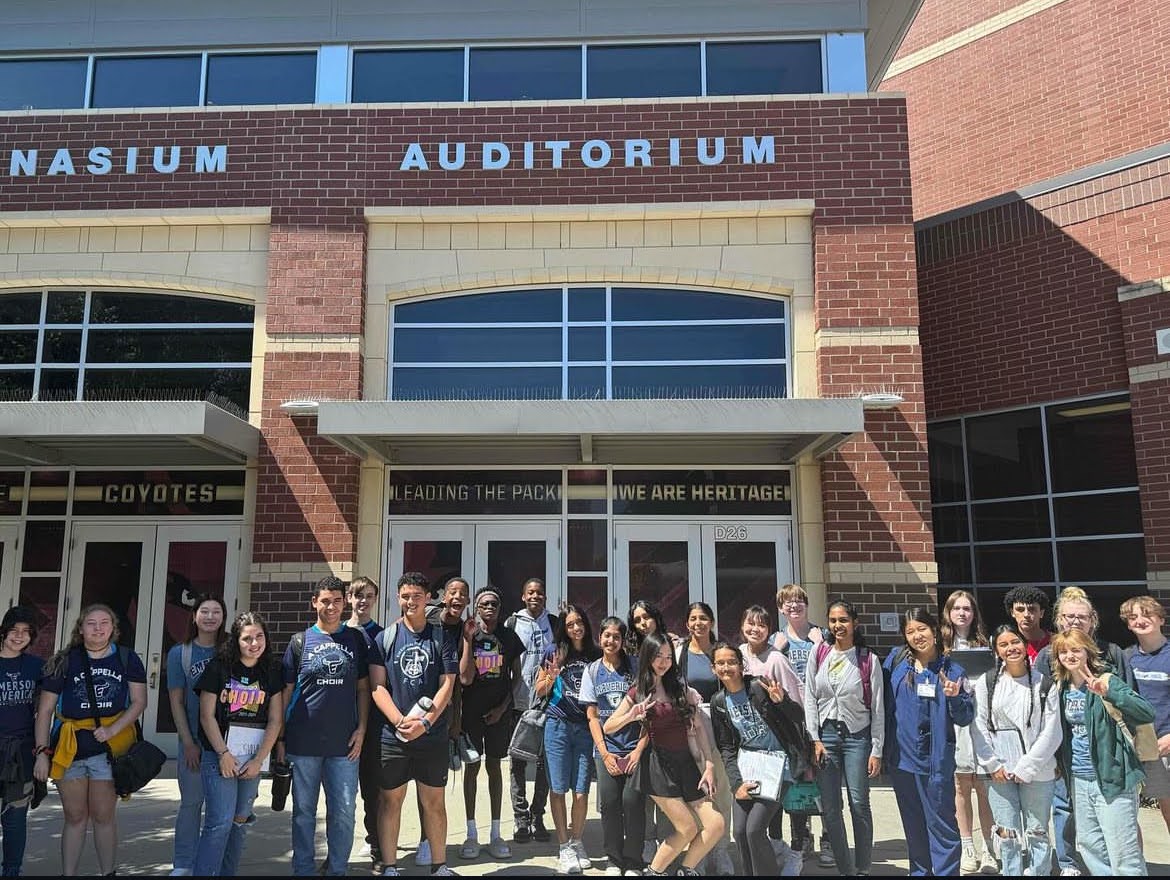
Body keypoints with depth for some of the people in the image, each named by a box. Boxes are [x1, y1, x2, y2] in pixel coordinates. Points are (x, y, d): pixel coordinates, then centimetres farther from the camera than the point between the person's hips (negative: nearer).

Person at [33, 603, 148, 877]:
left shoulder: (127, 659, 1)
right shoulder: (64, 661, 0)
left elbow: (139, 702, 1)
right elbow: (45, 710, 3)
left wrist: (112, 729, -13)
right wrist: (42, 752, -3)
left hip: (109, 747, 0)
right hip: (69, 748, 1)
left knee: (104, 816, 7)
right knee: (75, 817, 9)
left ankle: (108, 872, 18)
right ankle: (68, 874, 20)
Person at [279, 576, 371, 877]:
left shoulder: (356, 639, 5)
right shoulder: (300, 641, 3)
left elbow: (363, 687, 7)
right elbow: (286, 691, 4)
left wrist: (361, 729, -2)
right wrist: (279, 738, 0)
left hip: (344, 742, 0)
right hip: (303, 742, 0)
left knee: (343, 812, 4)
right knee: (304, 812, 10)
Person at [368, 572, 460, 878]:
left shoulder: (442, 637, 3)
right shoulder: (385, 637, 3)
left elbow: (447, 686, -2)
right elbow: (377, 686, -3)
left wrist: (424, 723, -14)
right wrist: (401, 721, -15)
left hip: (433, 735, 0)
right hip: (392, 734, 0)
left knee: (434, 800, 8)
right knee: (391, 799, 8)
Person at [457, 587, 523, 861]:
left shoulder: (509, 637, 1)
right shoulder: (467, 636, -5)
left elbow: (516, 676, 9)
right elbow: (465, 678, -13)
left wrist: (503, 706, -1)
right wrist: (468, 640, -17)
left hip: (499, 711, 1)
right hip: (472, 710, -1)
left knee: (494, 766, 8)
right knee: (472, 767, 5)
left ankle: (495, 834, 16)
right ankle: (471, 834, 14)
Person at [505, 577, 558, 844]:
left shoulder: (554, 623, 8)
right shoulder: (512, 623, 5)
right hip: (519, 702, -1)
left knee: (544, 762, 5)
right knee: (518, 762, 3)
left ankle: (537, 817, 16)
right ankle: (521, 819, 11)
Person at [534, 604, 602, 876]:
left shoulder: (596, 654, 6)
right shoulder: (554, 651, 1)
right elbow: (539, 691, 6)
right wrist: (551, 678, -13)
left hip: (586, 728, 1)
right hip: (558, 725, -1)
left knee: (581, 792, 2)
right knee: (558, 789, 2)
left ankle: (577, 843, 22)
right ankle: (564, 847, 14)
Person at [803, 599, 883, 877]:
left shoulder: (868, 660, -2)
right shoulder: (818, 654, 4)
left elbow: (877, 708, 0)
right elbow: (809, 698, 5)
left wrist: (876, 751, -3)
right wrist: (815, 739, -2)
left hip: (857, 735, -2)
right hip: (826, 733, 2)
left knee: (859, 804, -3)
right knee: (830, 808, 3)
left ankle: (863, 869, 12)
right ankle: (845, 869, 16)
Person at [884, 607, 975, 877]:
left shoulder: (951, 670, -4)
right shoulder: (895, 661, 1)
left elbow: (965, 718, -3)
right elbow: (883, 701, 8)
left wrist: (954, 697, -21)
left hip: (936, 760, -3)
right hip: (901, 756, 3)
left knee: (941, 822, 1)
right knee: (913, 822, 16)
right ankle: (919, 870, 30)